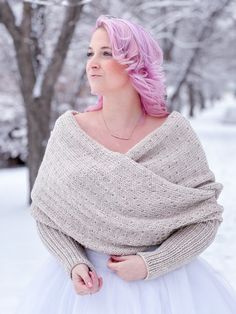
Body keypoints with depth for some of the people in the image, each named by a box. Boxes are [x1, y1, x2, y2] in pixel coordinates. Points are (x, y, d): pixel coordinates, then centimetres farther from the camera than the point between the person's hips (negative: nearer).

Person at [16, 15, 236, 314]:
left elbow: (206, 215, -5)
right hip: (88, 282, 1)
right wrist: (74, 264, -14)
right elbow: (46, 211, 1)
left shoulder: (175, 132, -11)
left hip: (163, 280, -1)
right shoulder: (68, 130, -7)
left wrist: (150, 264, -14)